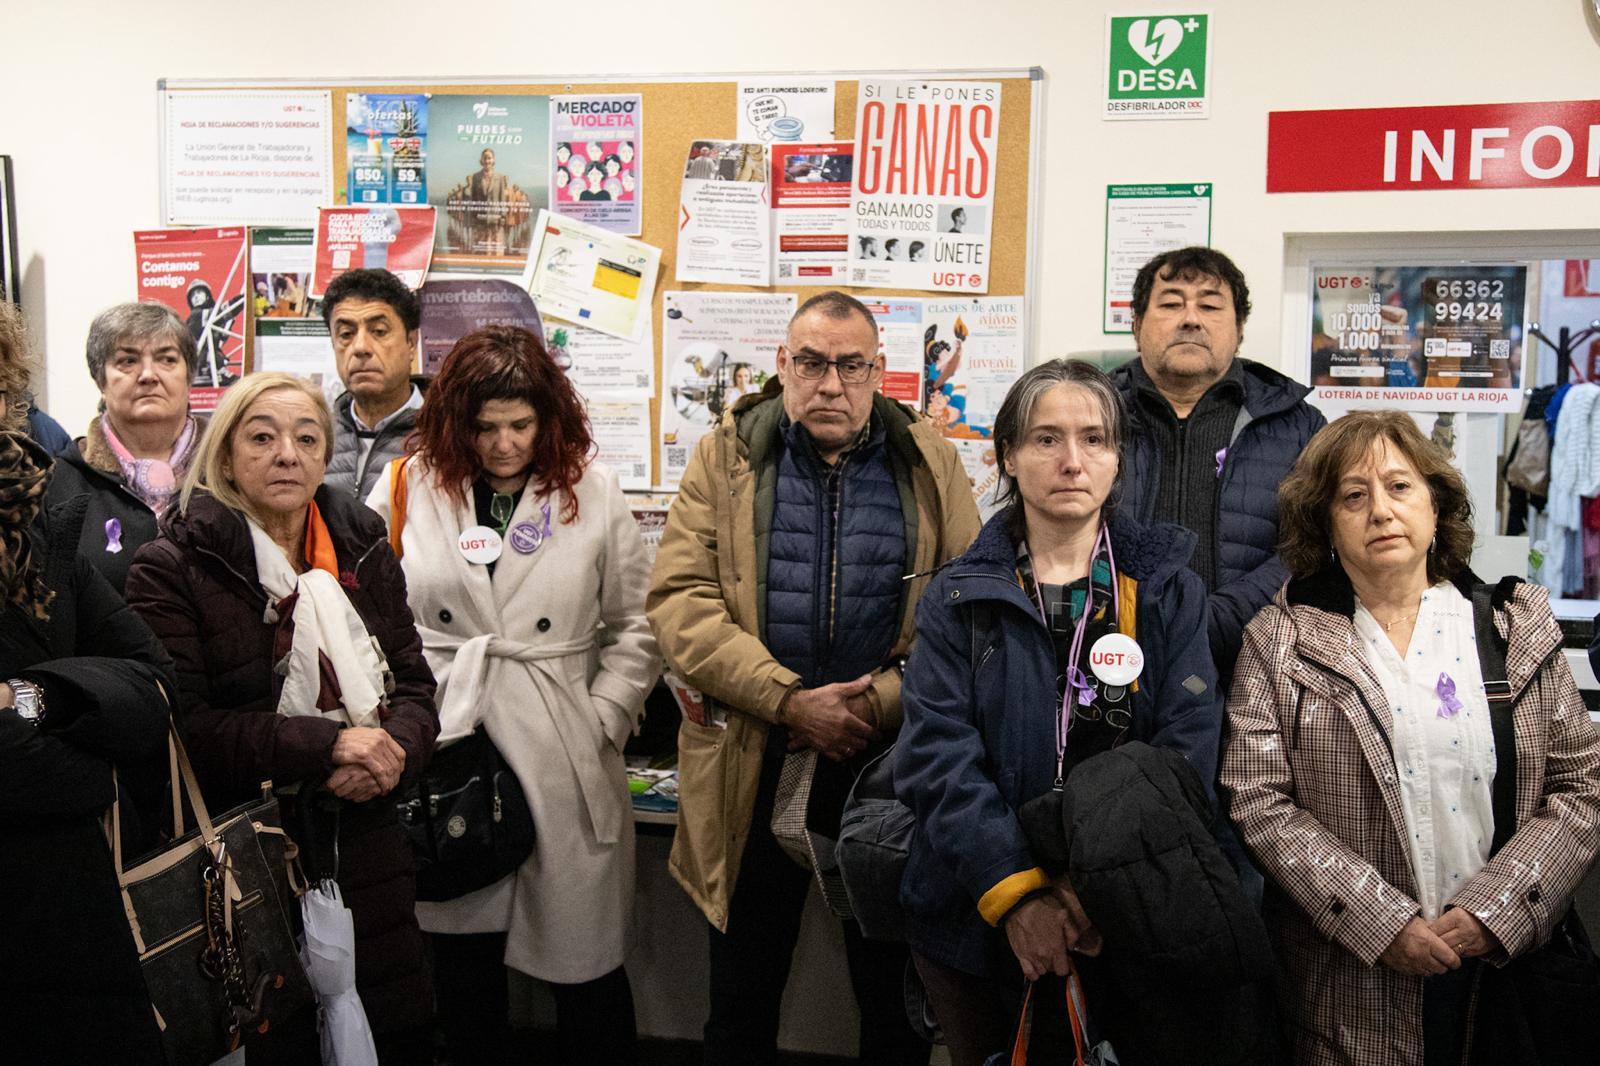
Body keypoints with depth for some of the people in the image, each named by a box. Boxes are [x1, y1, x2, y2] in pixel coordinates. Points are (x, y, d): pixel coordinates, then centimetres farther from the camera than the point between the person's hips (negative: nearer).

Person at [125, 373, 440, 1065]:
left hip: (367, 845, 4)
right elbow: (182, 723, -14)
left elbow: (415, 684, 9)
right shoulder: (175, 567, -7)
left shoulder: (362, 548, 7)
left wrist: (394, 749, -13)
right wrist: (326, 744, -20)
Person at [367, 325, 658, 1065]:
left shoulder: (593, 491, 2)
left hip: (563, 762, -1)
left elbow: (635, 627, 5)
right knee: (462, 952, 13)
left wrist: (601, 722, -2)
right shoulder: (412, 487, 2)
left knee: (584, 962, 7)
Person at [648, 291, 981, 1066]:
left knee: (896, 992, 14)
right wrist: (790, 701, -16)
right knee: (743, 988, 15)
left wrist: (881, 703, -14)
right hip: (753, 760, 0)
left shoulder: (930, 463, 4)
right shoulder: (725, 457, 2)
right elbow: (678, 601, -8)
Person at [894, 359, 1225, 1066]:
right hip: (976, 919, 0)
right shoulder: (958, 598, -1)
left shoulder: (1168, 592, 0)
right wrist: (1014, 889, -22)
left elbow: (1189, 749, -9)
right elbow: (939, 754, -10)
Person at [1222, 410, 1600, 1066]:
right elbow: (1258, 802, -9)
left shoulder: (1517, 626, 4)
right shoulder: (1281, 641, -2)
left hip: (1505, 959, 2)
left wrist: (1494, 907, -10)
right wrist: (1381, 921, -16)